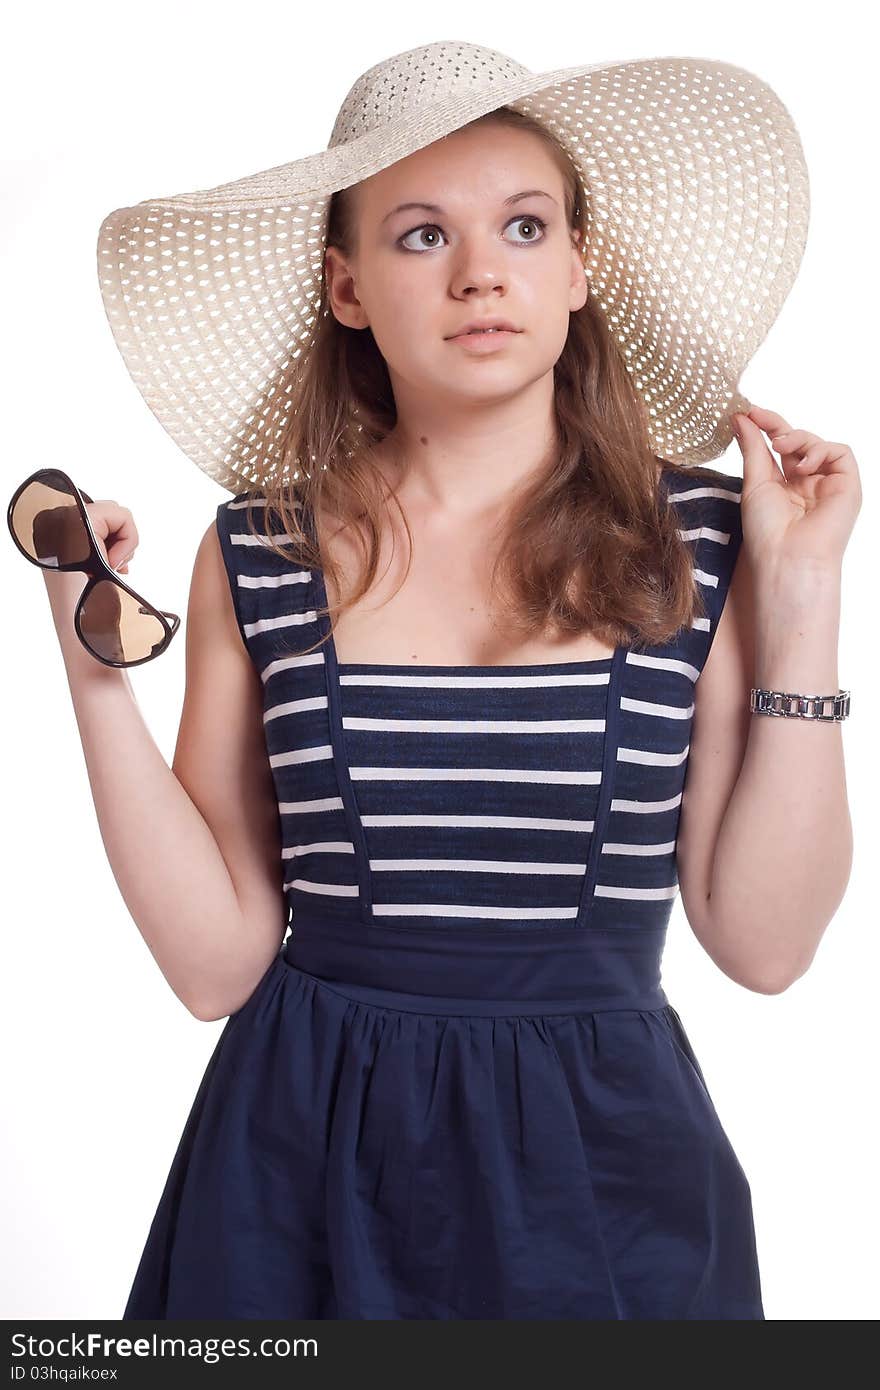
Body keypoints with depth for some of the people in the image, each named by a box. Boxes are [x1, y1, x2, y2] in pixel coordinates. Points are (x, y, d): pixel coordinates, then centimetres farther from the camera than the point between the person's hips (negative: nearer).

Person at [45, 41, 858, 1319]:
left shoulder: (700, 542, -5)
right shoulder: (259, 555, -3)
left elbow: (764, 940, -7)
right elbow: (217, 960, -4)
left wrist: (800, 607, -10)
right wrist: (103, 669, -11)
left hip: (603, 1163, 0)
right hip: (310, 1165, 1)